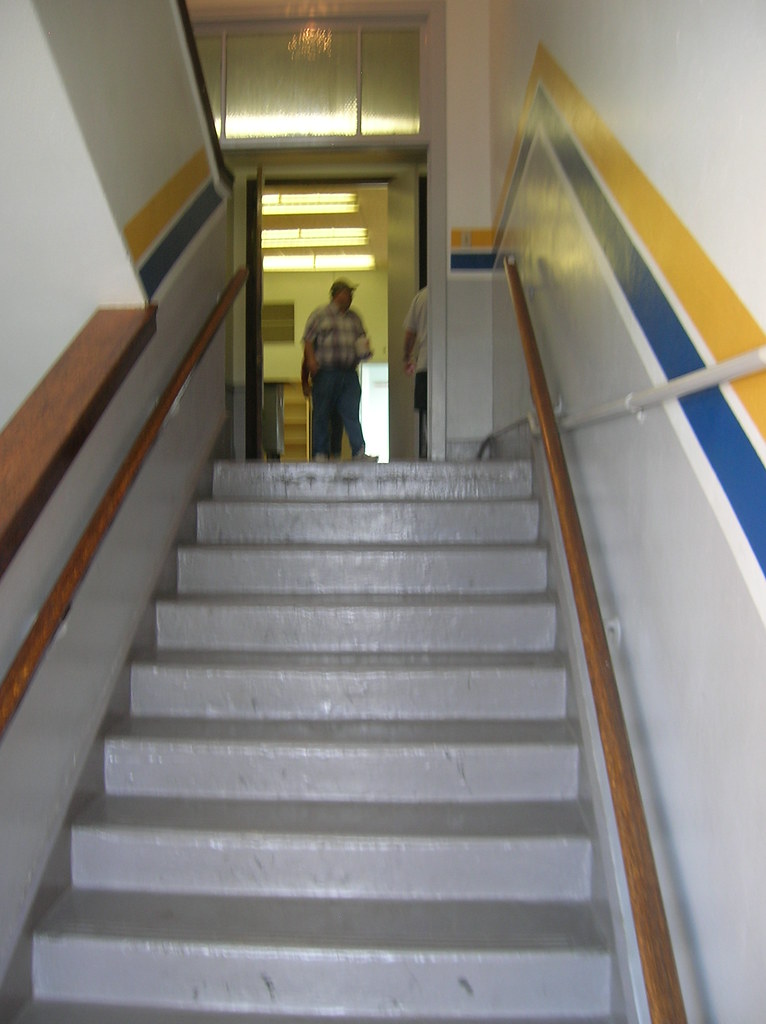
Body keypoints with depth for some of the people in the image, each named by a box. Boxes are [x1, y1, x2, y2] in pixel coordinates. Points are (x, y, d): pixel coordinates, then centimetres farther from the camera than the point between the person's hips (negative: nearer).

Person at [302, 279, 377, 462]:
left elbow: (362, 338, 27)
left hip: (349, 374, 4)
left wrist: (365, 348, 5)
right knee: (321, 414, 1)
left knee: (352, 414, -2)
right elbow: (308, 339, -2)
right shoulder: (320, 315, 3)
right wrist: (311, 359, -16)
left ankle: (359, 452, -6)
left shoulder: (354, 317, 19)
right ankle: (320, 454, 7)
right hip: (325, 373, -4)